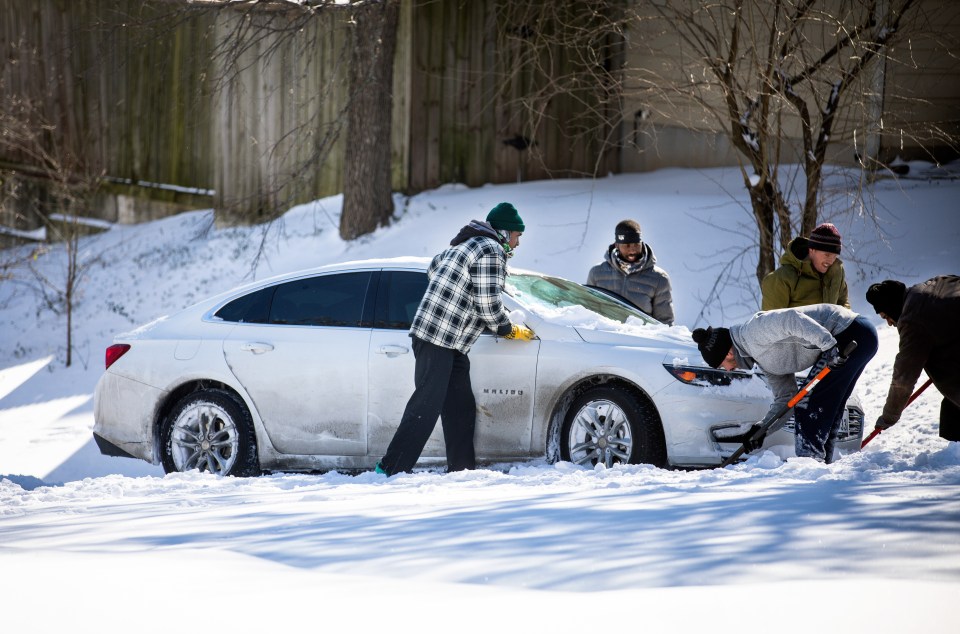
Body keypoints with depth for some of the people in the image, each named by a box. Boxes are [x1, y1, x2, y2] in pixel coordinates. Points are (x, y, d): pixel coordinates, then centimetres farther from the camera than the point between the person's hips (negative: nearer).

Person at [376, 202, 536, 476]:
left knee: (461, 407, 11)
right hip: (437, 340, -11)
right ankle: (391, 468, -17)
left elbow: (434, 266, 33)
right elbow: (488, 304, -14)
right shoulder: (491, 251, -11)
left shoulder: (465, 245, 21)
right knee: (426, 407, -14)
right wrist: (510, 330, 1)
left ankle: (462, 468, 13)